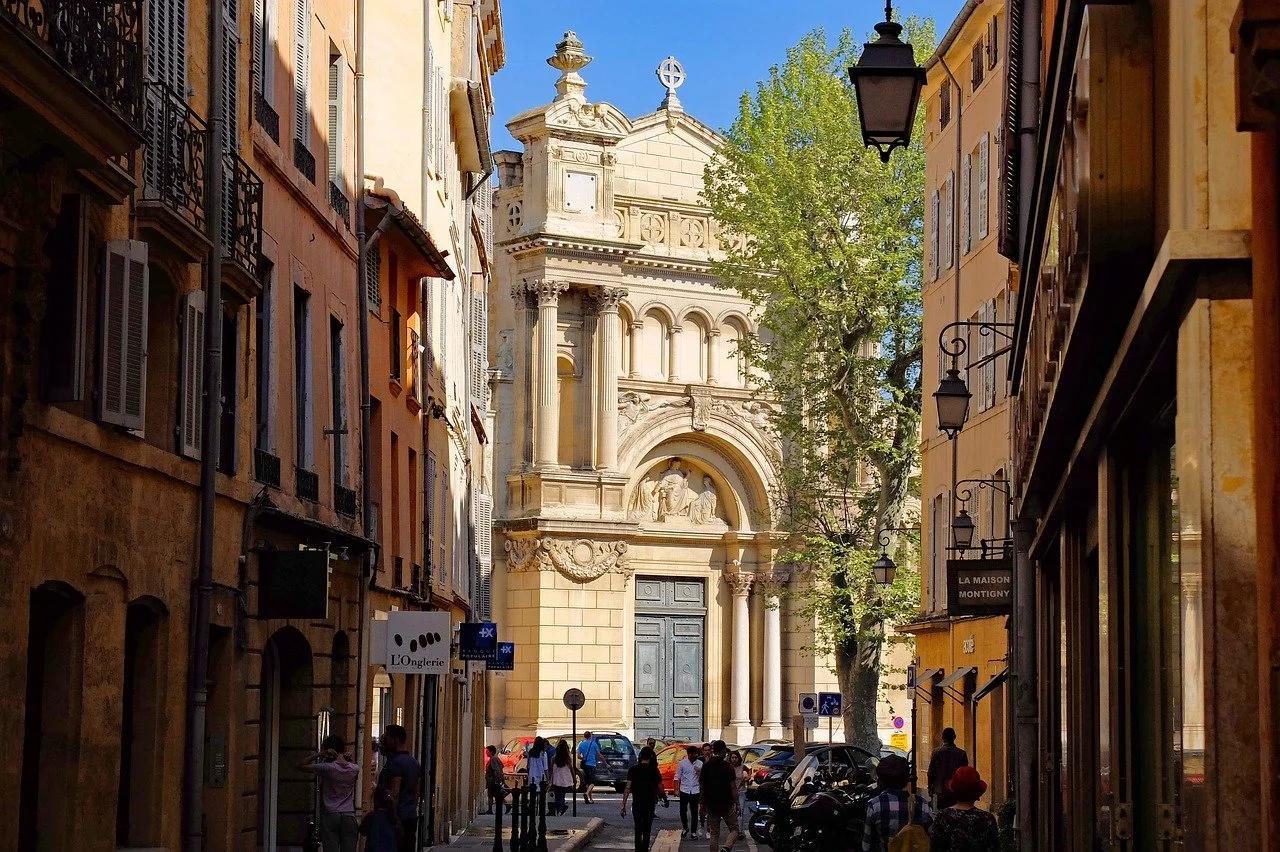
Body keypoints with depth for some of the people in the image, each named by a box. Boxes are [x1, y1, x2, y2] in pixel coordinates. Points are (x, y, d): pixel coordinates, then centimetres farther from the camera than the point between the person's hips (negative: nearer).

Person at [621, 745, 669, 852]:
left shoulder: (633, 770, -4)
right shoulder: (654, 771, -4)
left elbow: (627, 788, -10)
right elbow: (660, 789, -1)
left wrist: (623, 806, -10)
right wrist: (665, 800, 18)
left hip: (637, 804, 1)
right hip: (650, 804, -1)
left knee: (638, 830, 15)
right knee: (646, 831, 10)